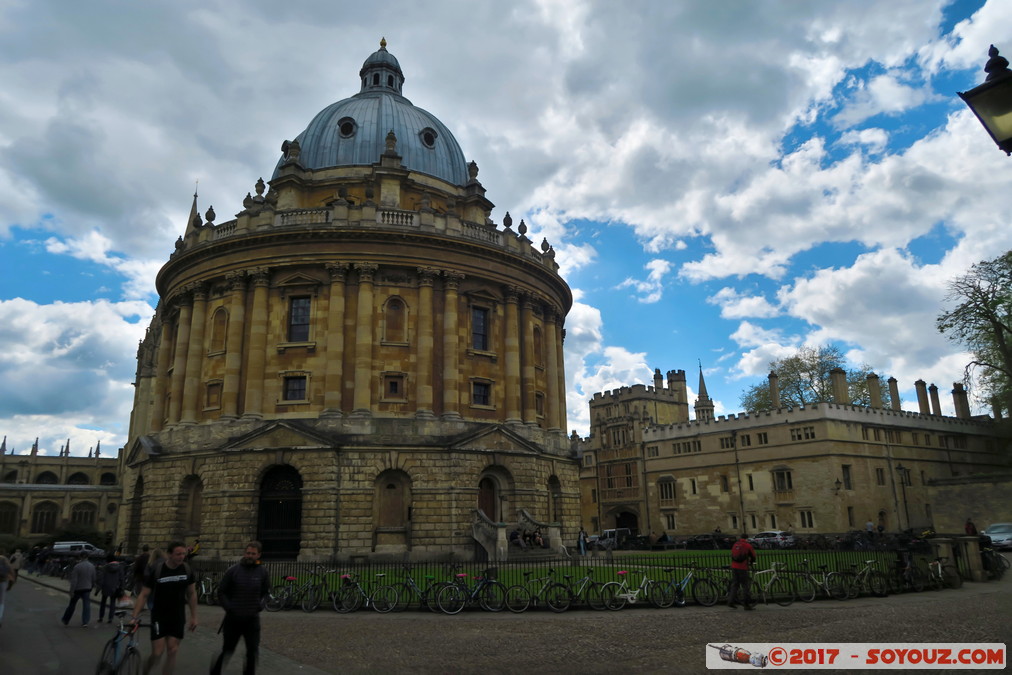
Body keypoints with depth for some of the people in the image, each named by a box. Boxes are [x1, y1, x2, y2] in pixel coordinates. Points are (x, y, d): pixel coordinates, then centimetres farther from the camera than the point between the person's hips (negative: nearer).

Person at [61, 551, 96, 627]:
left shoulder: (77, 566, -13)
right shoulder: (92, 566, 1)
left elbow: (74, 580, -16)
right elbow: (93, 579, 7)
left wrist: (71, 591, -12)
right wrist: (92, 586, 22)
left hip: (78, 589, -2)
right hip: (87, 589, 2)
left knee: (72, 605, 14)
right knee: (86, 605, 3)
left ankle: (65, 620, 28)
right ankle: (85, 622, -5)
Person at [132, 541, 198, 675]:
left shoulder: (187, 570, -6)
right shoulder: (156, 570, -15)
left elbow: (192, 594, 4)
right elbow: (143, 595, -9)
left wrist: (194, 616, 5)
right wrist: (134, 617, -17)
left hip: (178, 617, 3)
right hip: (159, 617, -3)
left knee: (172, 652, 0)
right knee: (157, 653, -4)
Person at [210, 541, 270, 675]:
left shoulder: (262, 573, -2)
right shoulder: (232, 571, -7)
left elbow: (266, 592, 10)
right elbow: (221, 592, -1)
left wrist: (260, 605, -7)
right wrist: (229, 608, -11)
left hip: (252, 619, 1)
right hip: (233, 618, -1)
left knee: (253, 651, 0)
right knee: (227, 650, 12)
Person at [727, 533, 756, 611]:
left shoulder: (735, 544, 12)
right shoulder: (747, 545, -1)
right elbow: (753, 556, 9)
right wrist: (751, 563, 29)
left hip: (734, 567, 5)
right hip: (743, 568, -5)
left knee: (734, 585, 11)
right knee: (745, 586, 1)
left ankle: (731, 602, 9)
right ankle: (747, 603, 1)